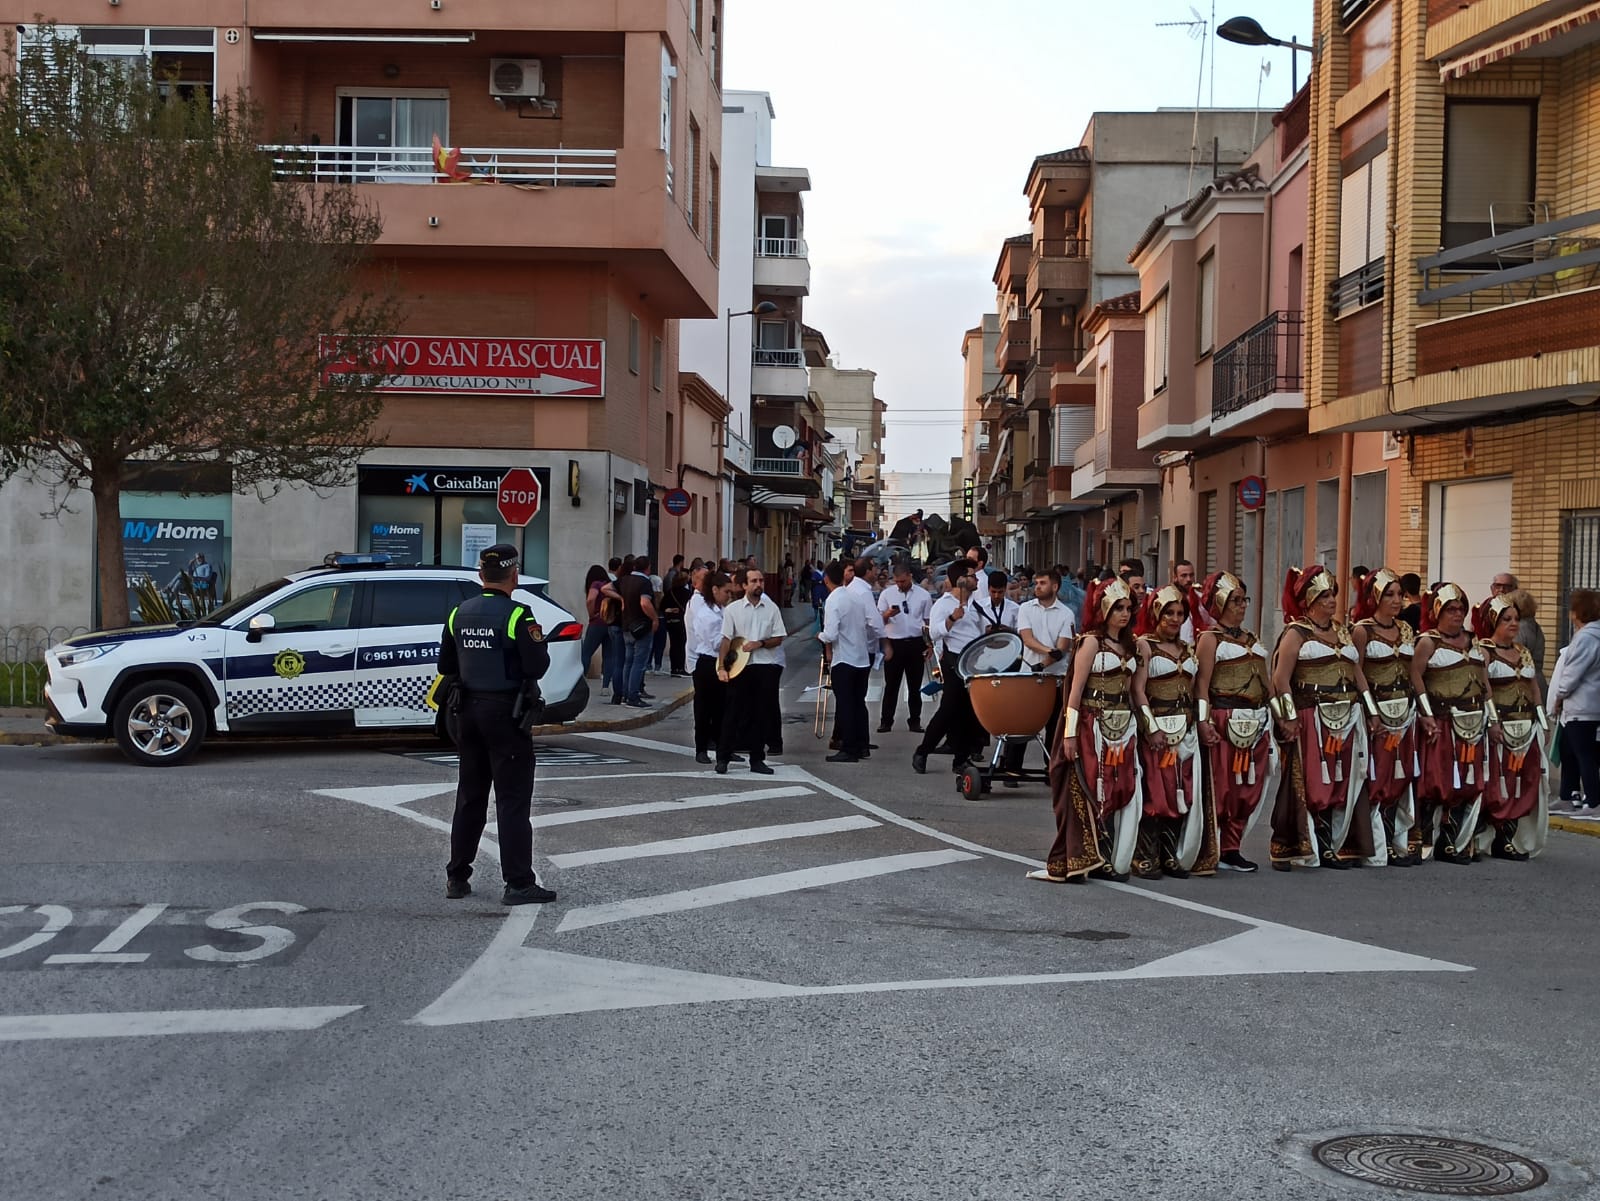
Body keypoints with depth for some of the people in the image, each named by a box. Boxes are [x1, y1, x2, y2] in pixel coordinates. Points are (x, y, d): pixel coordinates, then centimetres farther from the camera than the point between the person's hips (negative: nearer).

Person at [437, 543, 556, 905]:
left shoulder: (459, 614, 4)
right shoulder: (517, 615, -16)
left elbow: (446, 667, 11)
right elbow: (537, 667, -17)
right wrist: (538, 642, 1)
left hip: (468, 709, 6)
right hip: (506, 712, -6)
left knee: (470, 795, 15)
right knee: (513, 799, -3)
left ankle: (457, 877, 19)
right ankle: (519, 883, -4)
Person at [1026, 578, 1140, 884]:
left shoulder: (1128, 645, 14)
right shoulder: (1091, 641, -6)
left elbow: (1129, 689, 15)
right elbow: (1076, 688, -11)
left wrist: (1134, 726, 8)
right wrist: (1070, 732, -16)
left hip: (1123, 727, 7)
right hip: (1094, 726, -7)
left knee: (1119, 794, 5)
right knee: (1086, 793, -5)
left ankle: (1107, 861, 12)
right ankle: (1069, 864, -1)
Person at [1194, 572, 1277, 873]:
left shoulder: (1251, 638, 20)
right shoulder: (1210, 638, -2)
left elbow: (1266, 682, 21)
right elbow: (1202, 684, -10)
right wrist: (1204, 722, -20)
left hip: (1256, 722, 7)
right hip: (1225, 723, -7)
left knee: (1250, 787, 6)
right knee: (1221, 788, -7)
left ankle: (1231, 850, 14)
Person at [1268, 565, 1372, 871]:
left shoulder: (1343, 633, 18)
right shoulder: (1296, 633, -2)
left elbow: (1358, 676, 21)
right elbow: (1281, 679, -9)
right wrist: (1289, 717, -15)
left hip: (1346, 719, 7)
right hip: (1312, 718, -6)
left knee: (1342, 783, 6)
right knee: (1309, 784, -8)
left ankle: (1329, 847, 13)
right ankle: (1288, 850, -2)